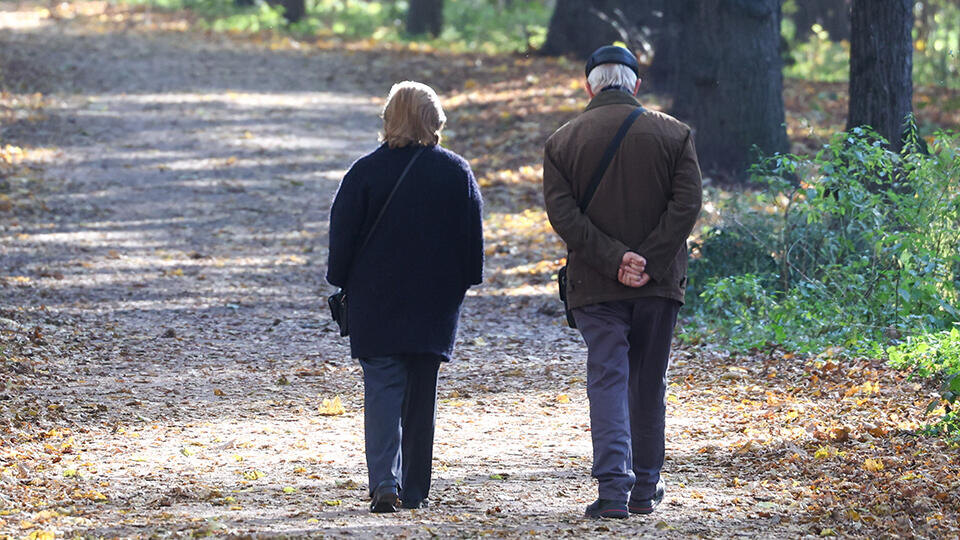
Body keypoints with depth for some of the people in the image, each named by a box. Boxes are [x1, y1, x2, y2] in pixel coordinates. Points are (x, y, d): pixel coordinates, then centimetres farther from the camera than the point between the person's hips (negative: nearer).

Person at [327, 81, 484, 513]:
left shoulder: (366, 171, -6)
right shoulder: (456, 172, 0)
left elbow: (342, 234, -3)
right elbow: (472, 235, 5)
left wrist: (342, 283, 8)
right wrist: (464, 282, 15)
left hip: (375, 300, -2)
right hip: (435, 300, 2)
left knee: (382, 388, -3)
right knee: (422, 392, 11)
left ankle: (385, 480, -21)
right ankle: (414, 489, 15)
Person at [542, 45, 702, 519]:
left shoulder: (562, 142, 3)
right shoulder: (673, 134, 2)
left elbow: (562, 213, -8)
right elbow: (686, 205, -8)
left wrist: (615, 260, -12)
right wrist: (647, 261, -11)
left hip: (595, 285, -1)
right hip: (659, 283, 1)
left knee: (608, 379, -1)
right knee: (649, 384, 12)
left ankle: (614, 486, -16)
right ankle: (645, 488, 18)